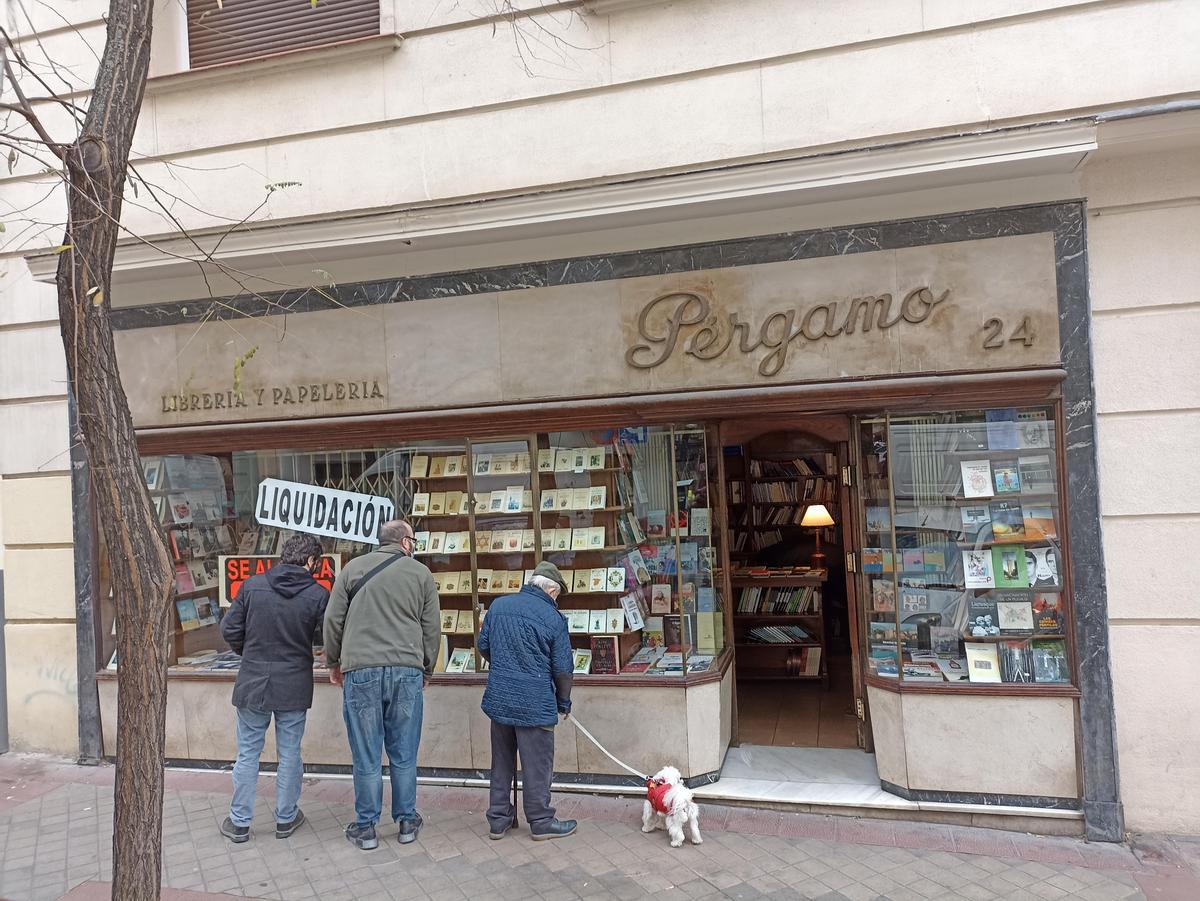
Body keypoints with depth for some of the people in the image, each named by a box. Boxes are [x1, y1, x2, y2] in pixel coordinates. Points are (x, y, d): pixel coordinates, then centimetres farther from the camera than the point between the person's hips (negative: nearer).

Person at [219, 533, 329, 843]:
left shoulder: (252, 586, -5)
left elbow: (229, 629, -2)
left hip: (252, 683, 1)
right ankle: (285, 819, 26)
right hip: (294, 687, -1)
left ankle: (240, 822, 22)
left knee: (248, 754, 14)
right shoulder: (318, 595, -11)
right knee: (290, 754, 13)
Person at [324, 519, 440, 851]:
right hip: (407, 671, 0)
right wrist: (426, 670, 20)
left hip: (361, 671, 0)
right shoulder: (420, 572, 6)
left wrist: (333, 664, 20)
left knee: (366, 756, 8)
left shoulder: (353, 568, 7)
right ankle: (407, 822, 21)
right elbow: (432, 627, 7)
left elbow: (333, 620, 7)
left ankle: (365, 828, 18)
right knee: (403, 754, 11)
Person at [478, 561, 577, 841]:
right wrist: (563, 702, 9)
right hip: (535, 704, -5)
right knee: (537, 765, 8)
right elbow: (563, 668, -6)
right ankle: (541, 822, 19)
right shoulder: (553, 618, -11)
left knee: (502, 762, 17)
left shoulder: (498, 605, 2)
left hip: (498, 699, 5)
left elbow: (483, 647, 11)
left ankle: (498, 820, 26)